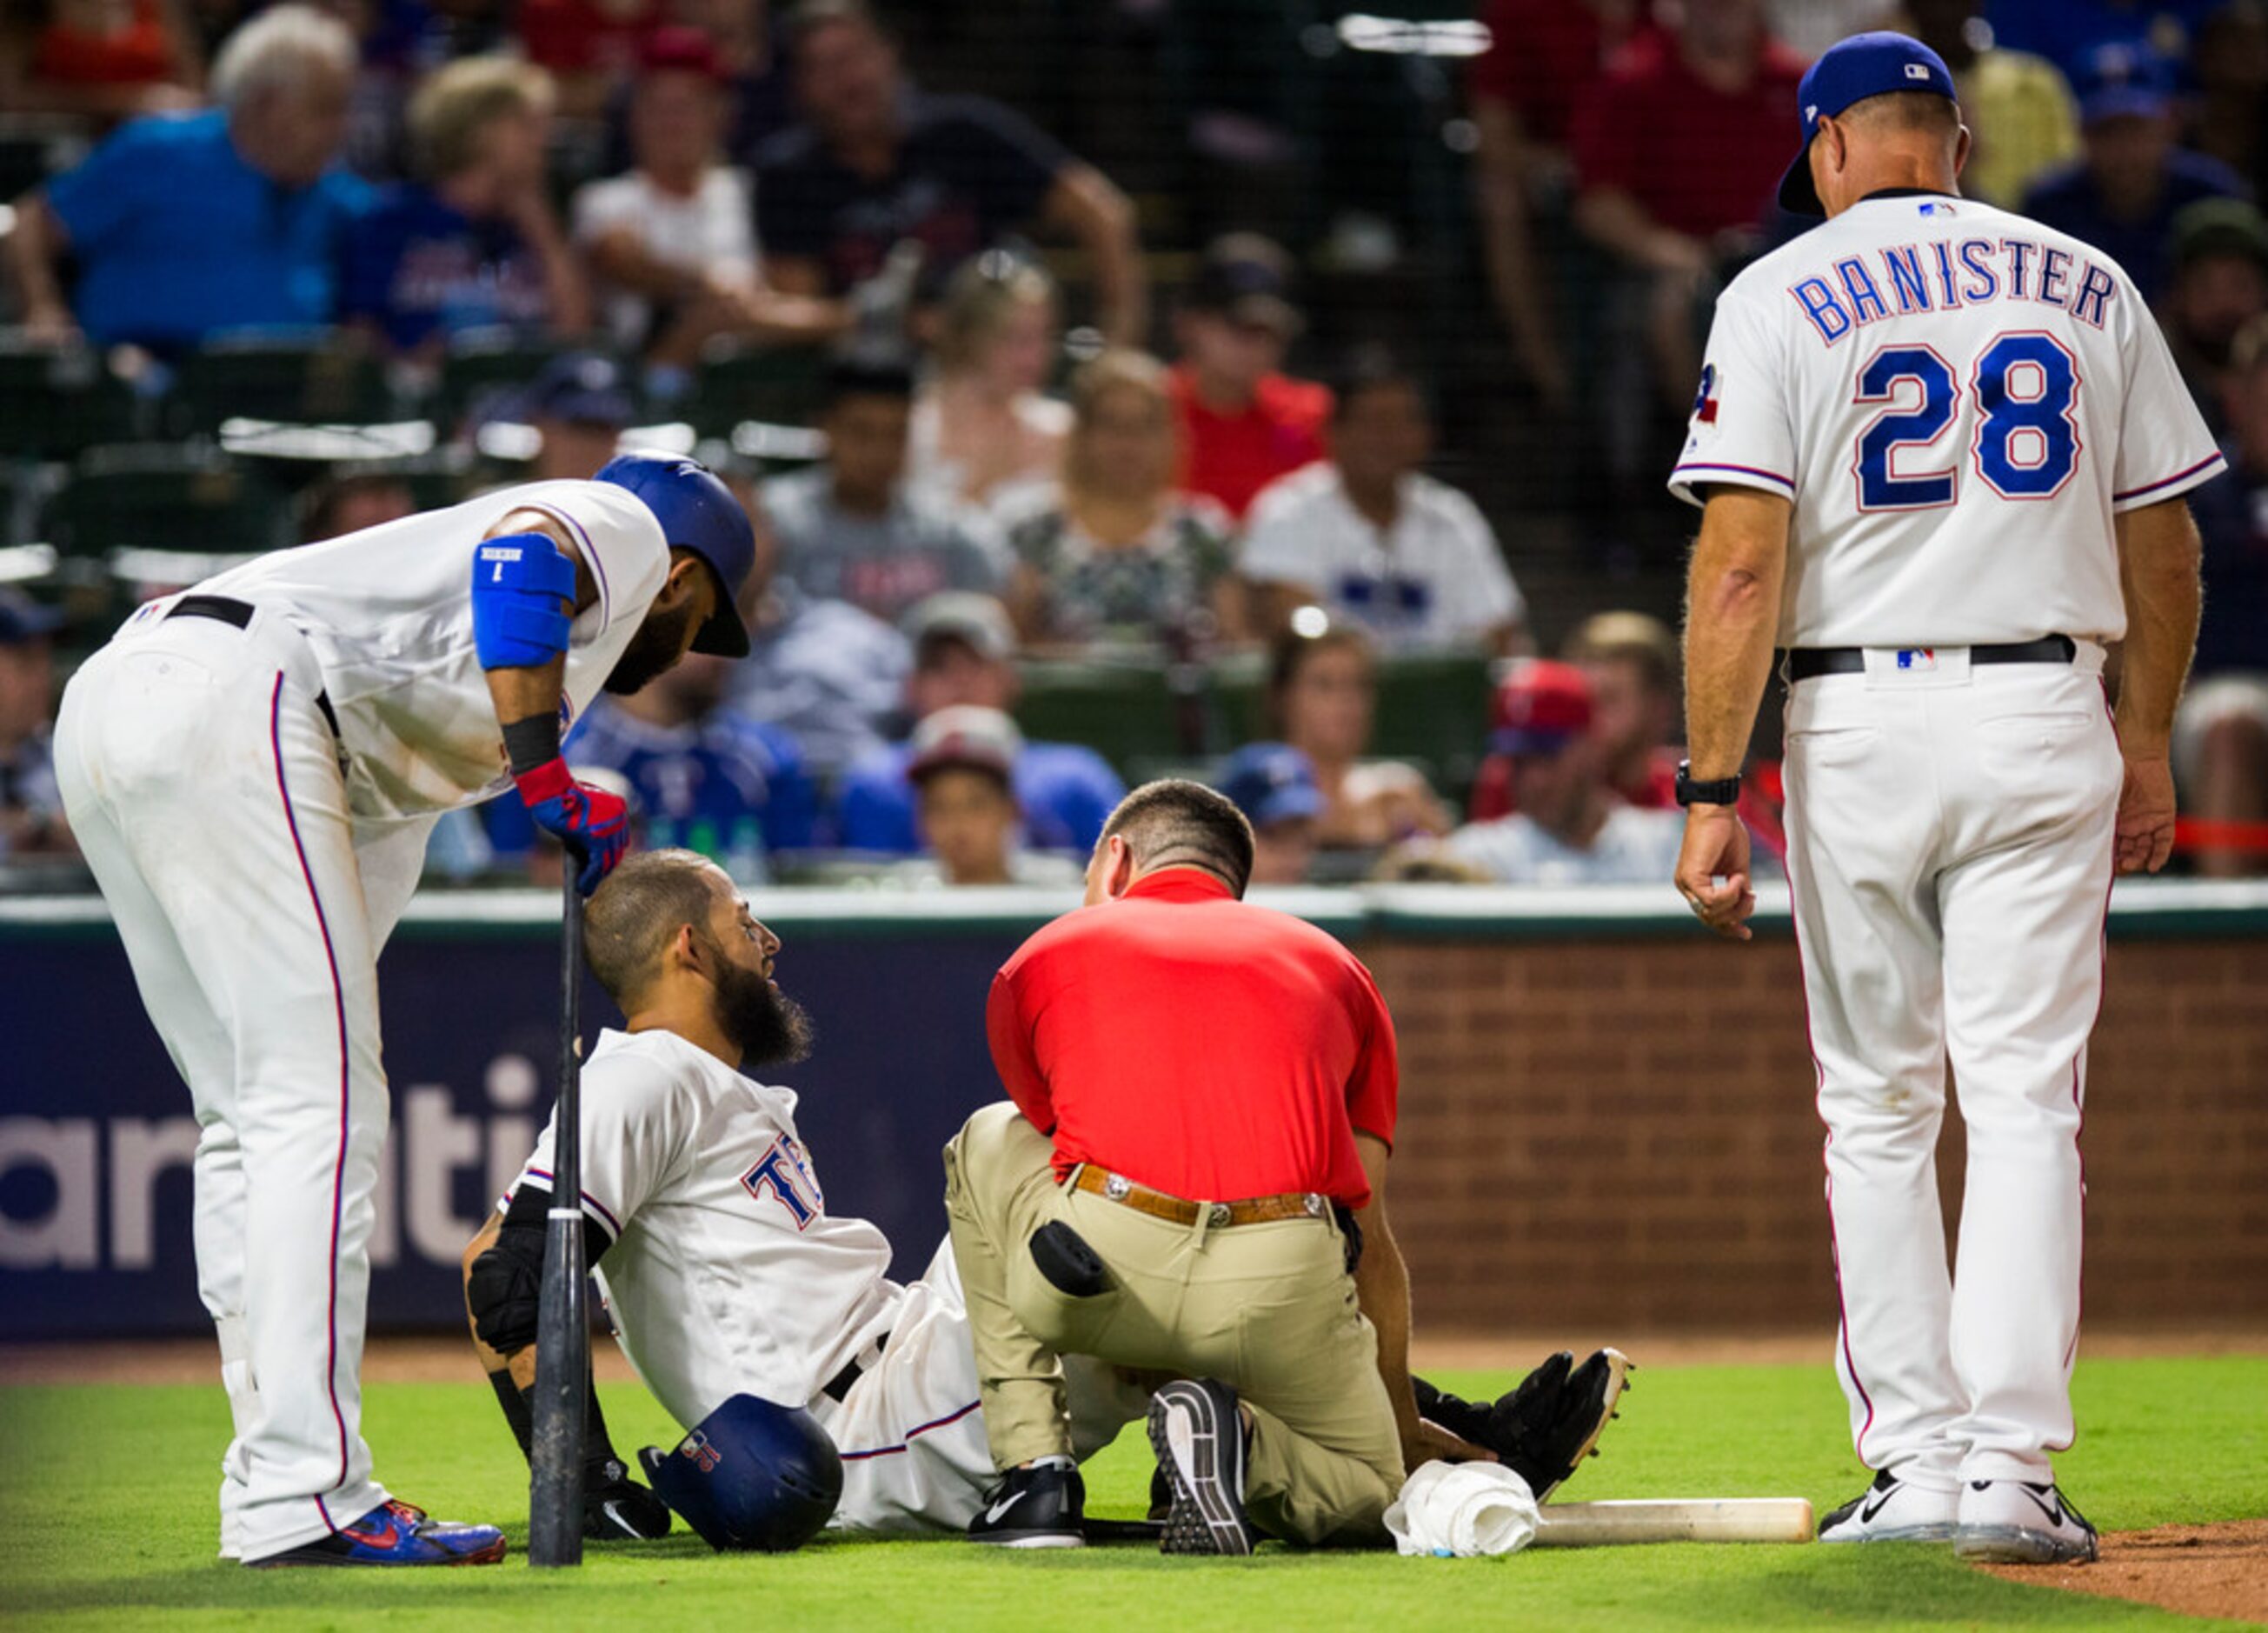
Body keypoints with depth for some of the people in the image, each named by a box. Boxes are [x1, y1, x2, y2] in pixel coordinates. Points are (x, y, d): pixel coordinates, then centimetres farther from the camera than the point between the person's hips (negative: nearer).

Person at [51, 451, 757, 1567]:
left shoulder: (454, 707, 37)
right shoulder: (625, 530, 15)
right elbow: (520, 552, -10)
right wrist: (548, 781, -14)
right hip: (229, 702, -9)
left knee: (253, 1113, 14)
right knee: (318, 1102, -9)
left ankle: (274, 1490, 13)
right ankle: (306, 1495, -14)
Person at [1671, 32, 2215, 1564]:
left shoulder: (1781, 297, -2)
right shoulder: (2089, 286, 8)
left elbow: (1742, 563, -9)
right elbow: (2163, 543, 12)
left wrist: (1713, 790, -8)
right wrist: (2150, 741, 23)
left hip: (1859, 721, -1)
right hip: (2047, 719, 1)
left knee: (1877, 1110, 9)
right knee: (2027, 1102, -1)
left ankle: (1915, 1459, 7)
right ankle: (2009, 1468, -9)